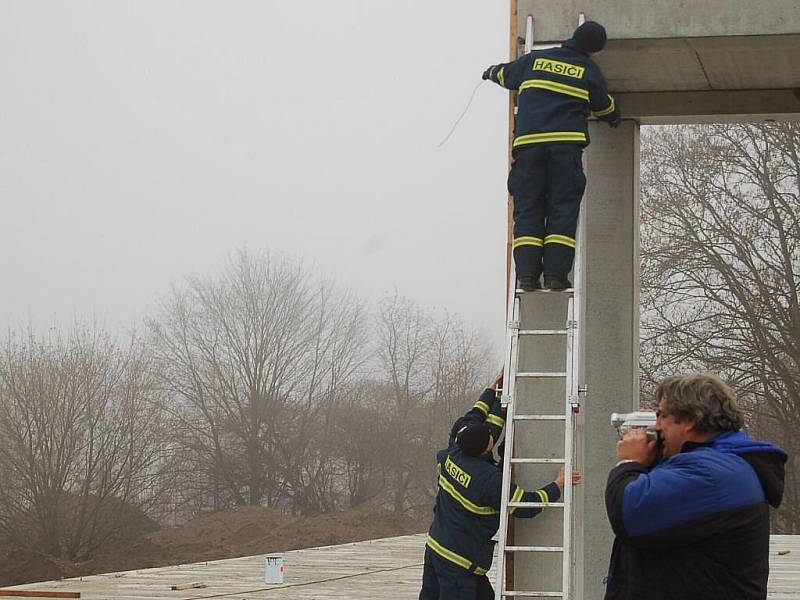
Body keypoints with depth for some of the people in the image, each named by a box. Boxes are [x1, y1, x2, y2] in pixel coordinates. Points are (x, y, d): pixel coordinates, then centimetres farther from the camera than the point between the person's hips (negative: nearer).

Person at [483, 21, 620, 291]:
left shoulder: (534, 59, 15)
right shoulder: (588, 70, 9)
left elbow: (506, 74, 32)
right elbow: (603, 105, 24)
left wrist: (491, 72, 56)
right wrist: (614, 117, 48)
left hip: (528, 142, 2)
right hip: (566, 144, -2)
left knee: (527, 210, 2)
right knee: (563, 209, -1)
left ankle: (527, 274, -8)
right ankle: (556, 273, -11)